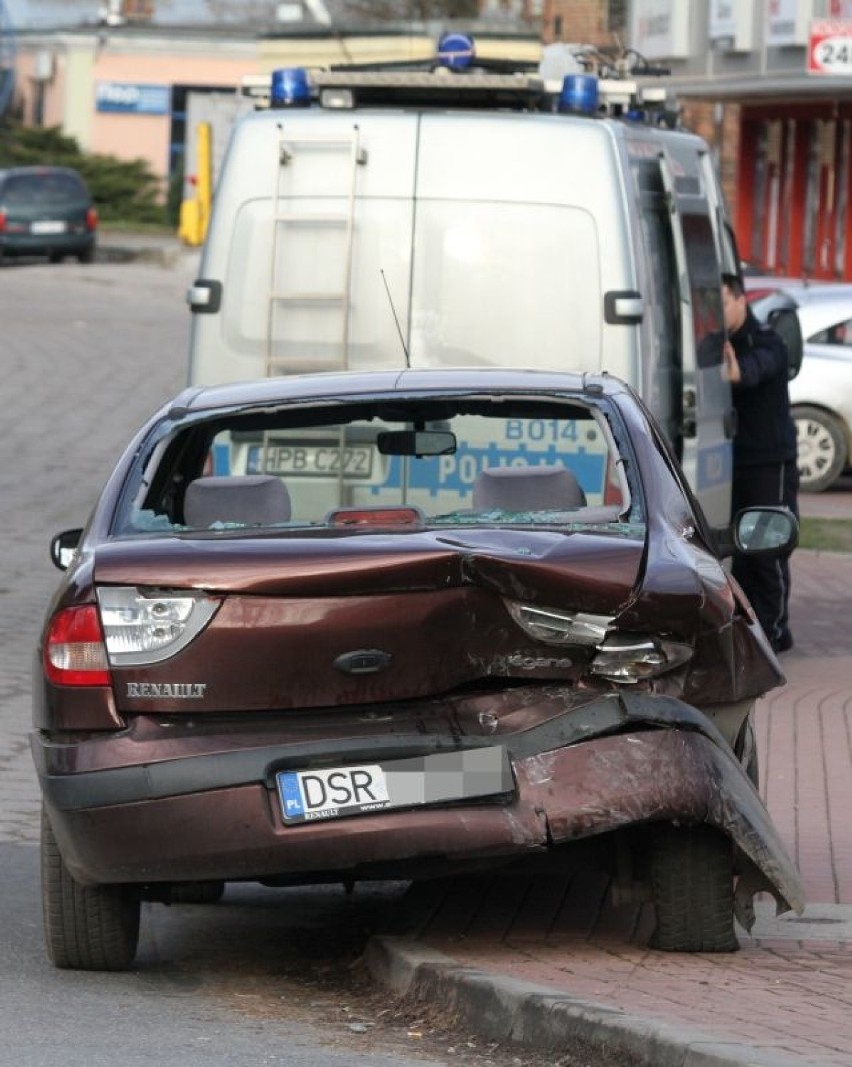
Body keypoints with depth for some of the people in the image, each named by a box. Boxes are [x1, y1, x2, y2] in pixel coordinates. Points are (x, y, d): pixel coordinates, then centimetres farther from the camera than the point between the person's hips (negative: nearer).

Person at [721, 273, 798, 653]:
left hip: (771, 462, -7)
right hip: (734, 461, 7)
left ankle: (774, 628, -3)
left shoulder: (767, 343, -13)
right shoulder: (717, 345, 10)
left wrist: (737, 372, -59)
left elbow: (758, 366, -35)